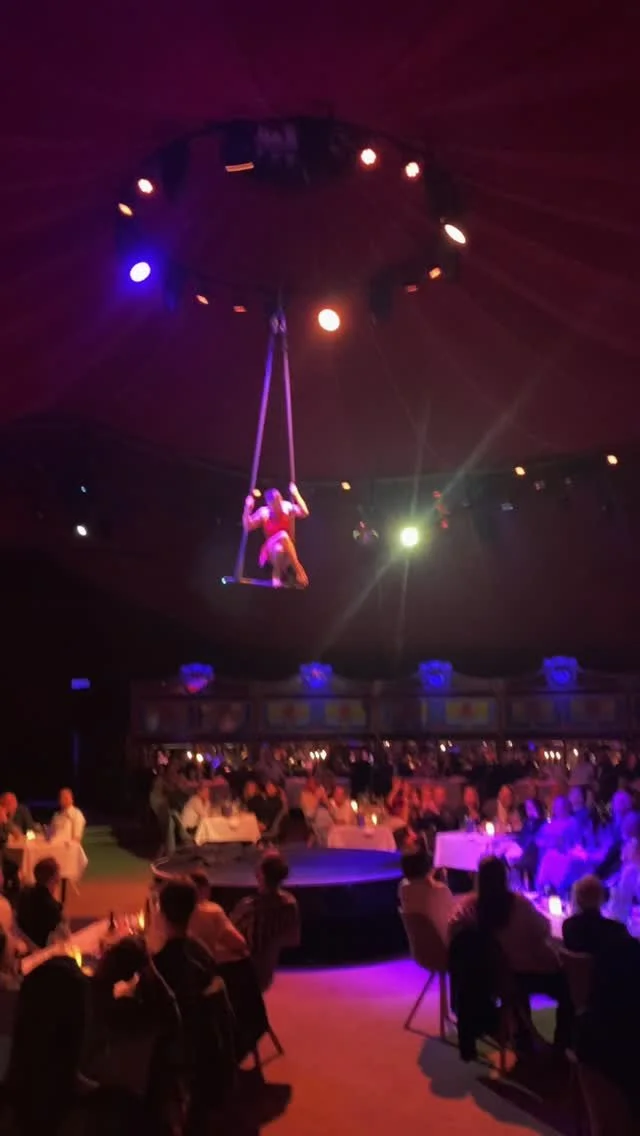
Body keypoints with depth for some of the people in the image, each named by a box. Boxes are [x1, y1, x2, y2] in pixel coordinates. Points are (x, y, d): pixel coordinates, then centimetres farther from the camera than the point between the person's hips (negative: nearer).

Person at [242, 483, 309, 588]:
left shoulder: (287, 507, -8)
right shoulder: (263, 513, -10)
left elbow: (305, 513, -21)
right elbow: (247, 527, -17)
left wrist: (296, 494, -25)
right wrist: (248, 508, -28)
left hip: (287, 550, 1)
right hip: (271, 551, -1)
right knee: (283, 536, -35)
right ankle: (298, 569, -27)